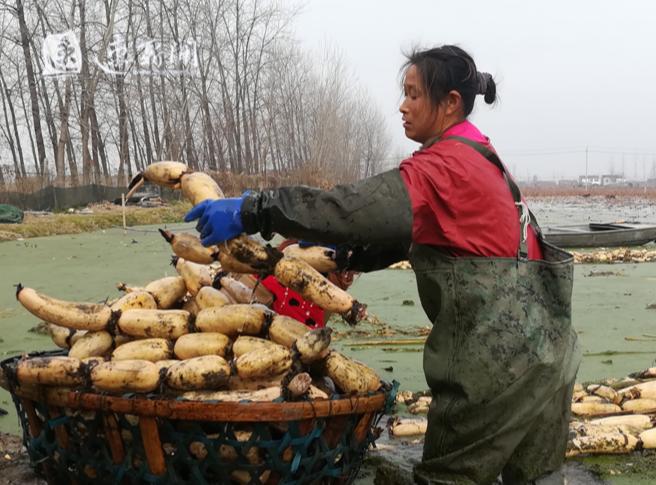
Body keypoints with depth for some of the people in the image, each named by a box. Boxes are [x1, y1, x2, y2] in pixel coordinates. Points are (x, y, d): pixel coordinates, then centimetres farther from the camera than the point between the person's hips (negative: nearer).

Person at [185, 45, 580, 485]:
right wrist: (351, 258, 7)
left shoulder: (447, 163, -16)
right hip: (546, 344, 9)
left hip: (500, 352, -9)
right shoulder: (479, 157, 15)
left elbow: (374, 206, -30)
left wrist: (253, 211, -30)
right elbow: (410, 224, 18)